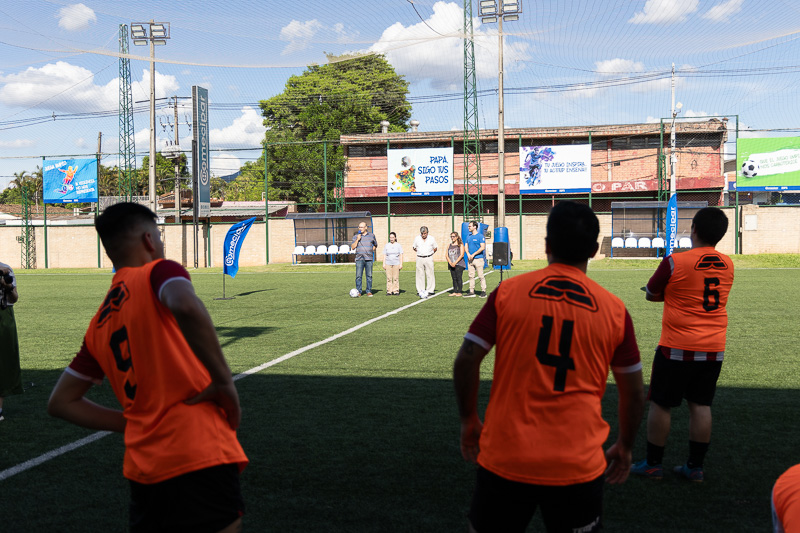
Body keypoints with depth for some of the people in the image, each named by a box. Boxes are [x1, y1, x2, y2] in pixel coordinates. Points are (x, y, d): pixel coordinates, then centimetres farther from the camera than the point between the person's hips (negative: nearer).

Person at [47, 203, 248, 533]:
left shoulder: (99, 325, 17)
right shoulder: (157, 271, -2)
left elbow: (61, 402, 21)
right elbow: (186, 307, -26)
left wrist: (136, 425, 17)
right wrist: (224, 382, -16)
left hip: (143, 466, 7)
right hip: (200, 457, -7)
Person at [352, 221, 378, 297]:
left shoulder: (371, 235, 10)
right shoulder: (356, 236, 9)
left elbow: (375, 245, 22)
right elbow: (353, 247, 1)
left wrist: (371, 250, 6)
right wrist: (357, 239, -8)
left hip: (369, 259, 0)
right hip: (359, 259, 0)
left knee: (369, 276, 0)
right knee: (358, 276, -6)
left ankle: (369, 291, 6)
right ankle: (358, 291, -1)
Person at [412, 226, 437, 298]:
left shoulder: (431, 238, 2)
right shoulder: (416, 238, 4)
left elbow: (435, 248, 13)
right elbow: (414, 247, 18)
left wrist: (430, 253, 4)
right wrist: (419, 252, 7)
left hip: (429, 258, -1)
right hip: (419, 258, 1)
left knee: (429, 275, -4)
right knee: (420, 275, 0)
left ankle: (430, 290, 0)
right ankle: (420, 291, 4)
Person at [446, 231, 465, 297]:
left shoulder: (460, 245, 2)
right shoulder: (449, 246, 16)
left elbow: (461, 255, -7)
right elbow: (447, 255, 10)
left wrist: (455, 262, -14)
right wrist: (450, 262, -6)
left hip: (459, 264, -5)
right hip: (451, 265, 5)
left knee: (459, 278, -7)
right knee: (454, 278, 6)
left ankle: (459, 292, -5)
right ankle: (454, 292, 9)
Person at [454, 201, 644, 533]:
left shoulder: (508, 291, -4)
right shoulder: (614, 310, -1)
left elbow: (466, 360, -4)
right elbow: (634, 393, 6)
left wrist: (469, 421, 11)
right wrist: (624, 447, 22)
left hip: (505, 458, 0)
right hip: (578, 466, 0)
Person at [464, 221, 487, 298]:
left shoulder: (480, 236, -6)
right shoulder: (468, 236, 15)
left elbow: (482, 247, -13)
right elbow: (466, 246, 17)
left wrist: (473, 254, -14)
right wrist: (468, 254, -3)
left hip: (478, 259, -7)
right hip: (470, 259, 7)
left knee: (481, 276, -5)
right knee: (471, 276, 7)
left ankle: (483, 291, 0)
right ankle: (471, 292, 10)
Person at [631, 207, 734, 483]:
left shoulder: (675, 262, -14)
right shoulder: (727, 264, 3)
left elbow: (650, 294, -1)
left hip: (678, 348, -5)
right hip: (714, 349, 5)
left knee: (660, 404, 6)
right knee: (701, 405, 11)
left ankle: (653, 464, 14)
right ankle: (695, 466, 16)